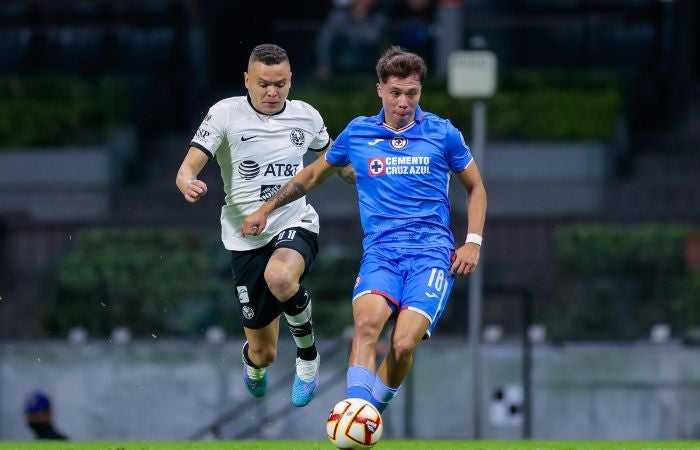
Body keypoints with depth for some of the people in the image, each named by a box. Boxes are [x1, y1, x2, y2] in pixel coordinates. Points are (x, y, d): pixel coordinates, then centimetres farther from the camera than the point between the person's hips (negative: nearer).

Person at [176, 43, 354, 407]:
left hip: (296, 224, 0)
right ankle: (253, 364, 45)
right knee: (263, 353, 3)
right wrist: (189, 184, -37)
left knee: (280, 277, -39)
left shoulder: (305, 116, 3)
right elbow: (188, 169, -14)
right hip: (247, 237, 0)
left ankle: (308, 354, -11)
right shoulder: (226, 114, -6)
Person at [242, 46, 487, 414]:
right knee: (367, 322, -30)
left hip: (432, 252, -1)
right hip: (380, 251, 1)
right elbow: (312, 176, 27)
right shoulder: (357, 134, 11)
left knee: (403, 344, -23)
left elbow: (475, 188, 19)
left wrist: (473, 242, 8)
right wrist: (265, 209, 23)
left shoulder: (442, 134, 7)